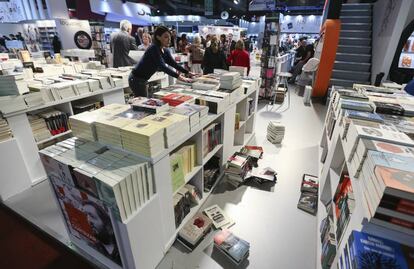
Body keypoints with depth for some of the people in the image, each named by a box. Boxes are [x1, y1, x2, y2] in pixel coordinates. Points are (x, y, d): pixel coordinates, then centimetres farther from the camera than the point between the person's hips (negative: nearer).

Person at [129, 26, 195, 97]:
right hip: (136, 79, -9)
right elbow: (162, 66, -32)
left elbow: (173, 63, 7)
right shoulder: (154, 48, -21)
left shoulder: (165, 51, 5)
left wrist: (188, 72, -2)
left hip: (143, 80, 9)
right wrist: (179, 77, -39)